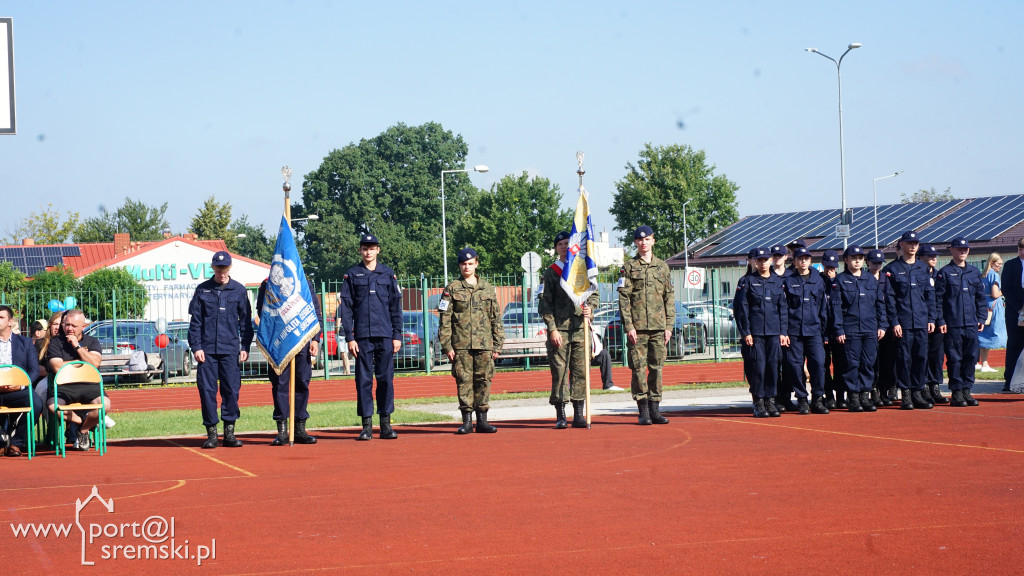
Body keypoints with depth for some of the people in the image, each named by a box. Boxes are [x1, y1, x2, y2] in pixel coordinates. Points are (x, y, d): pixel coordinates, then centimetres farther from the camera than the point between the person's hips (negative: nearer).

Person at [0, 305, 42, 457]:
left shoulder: (25, 342, 18)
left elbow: (34, 369, 9)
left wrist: (21, 385, -11)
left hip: (18, 390, 1)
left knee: (36, 402, -31)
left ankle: (16, 442, -17)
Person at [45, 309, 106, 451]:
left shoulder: (92, 342, 13)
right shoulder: (55, 342, 8)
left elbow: (94, 363, -6)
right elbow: (58, 368, -5)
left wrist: (77, 346, -5)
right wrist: (81, 361, 2)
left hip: (88, 385, 1)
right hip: (63, 386, -1)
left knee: (104, 403, -30)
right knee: (52, 406, -34)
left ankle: (83, 430, 1)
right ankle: (84, 421, -5)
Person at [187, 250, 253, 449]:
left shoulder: (239, 290, 7)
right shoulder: (202, 290, 7)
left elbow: (246, 320, 10)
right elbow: (195, 321, 7)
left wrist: (245, 347, 4)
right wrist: (196, 347, -1)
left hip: (230, 349, 0)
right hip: (207, 349, 0)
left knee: (231, 389, -2)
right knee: (207, 390, -2)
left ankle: (229, 432, 6)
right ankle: (211, 433, 4)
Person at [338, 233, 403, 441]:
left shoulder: (388, 274, 10)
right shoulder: (352, 275, 6)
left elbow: (396, 307, 10)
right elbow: (346, 308, 3)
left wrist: (397, 335, 4)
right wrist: (349, 338, -4)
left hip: (385, 336, 1)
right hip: (362, 336, -1)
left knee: (386, 379, 1)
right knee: (363, 380, 0)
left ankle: (386, 424, 6)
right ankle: (367, 425, 4)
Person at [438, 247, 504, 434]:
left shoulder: (488, 288, 12)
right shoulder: (452, 289, 5)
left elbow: (496, 319, 13)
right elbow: (445, 319, 1)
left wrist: (497, 345, 8)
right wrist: (446, 345, -6)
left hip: (484, 344, 2)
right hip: (461, 345, -2)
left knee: (484, 380, 1)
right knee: (464, 380, -2)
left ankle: (482, 420, 7)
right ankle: (467, 420, 3)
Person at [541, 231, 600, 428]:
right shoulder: (550, 273, 5)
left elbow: (595, 294, 15)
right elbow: (544, 303, 0)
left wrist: (589, 308, -8)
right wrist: (552, 329, -8)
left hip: (581, 329, 2)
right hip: (559, 330, -2)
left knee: (581, 371, 0)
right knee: (559, 372, -4)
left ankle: (579, 415, 5)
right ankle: (560, 416, 0)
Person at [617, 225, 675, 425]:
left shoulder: (662, 266, 13)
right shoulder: (628, 267, 4)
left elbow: (670, 298, 13)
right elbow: (623, 298, -1)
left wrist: (669, 326, 5)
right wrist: (628, 326, -9)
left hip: (659, 327, 3)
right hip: (637, 327, -3)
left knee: (657, 367, 3)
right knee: (638, 368, -4)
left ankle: (655, 409, 9)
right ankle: (643, 411, 1)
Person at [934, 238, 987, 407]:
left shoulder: (975, 272, 14)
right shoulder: (945, 273, -1)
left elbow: (981, 297, 17)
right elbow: (938, 299, -3)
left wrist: (981, 318, 9)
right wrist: (940, 321, -9)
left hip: (971, 324, 4)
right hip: (952, 325, -4)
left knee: (971, 357, 5)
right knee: (954, 359, -3)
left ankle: (966, 390, 13)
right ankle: (956, 393, 3)